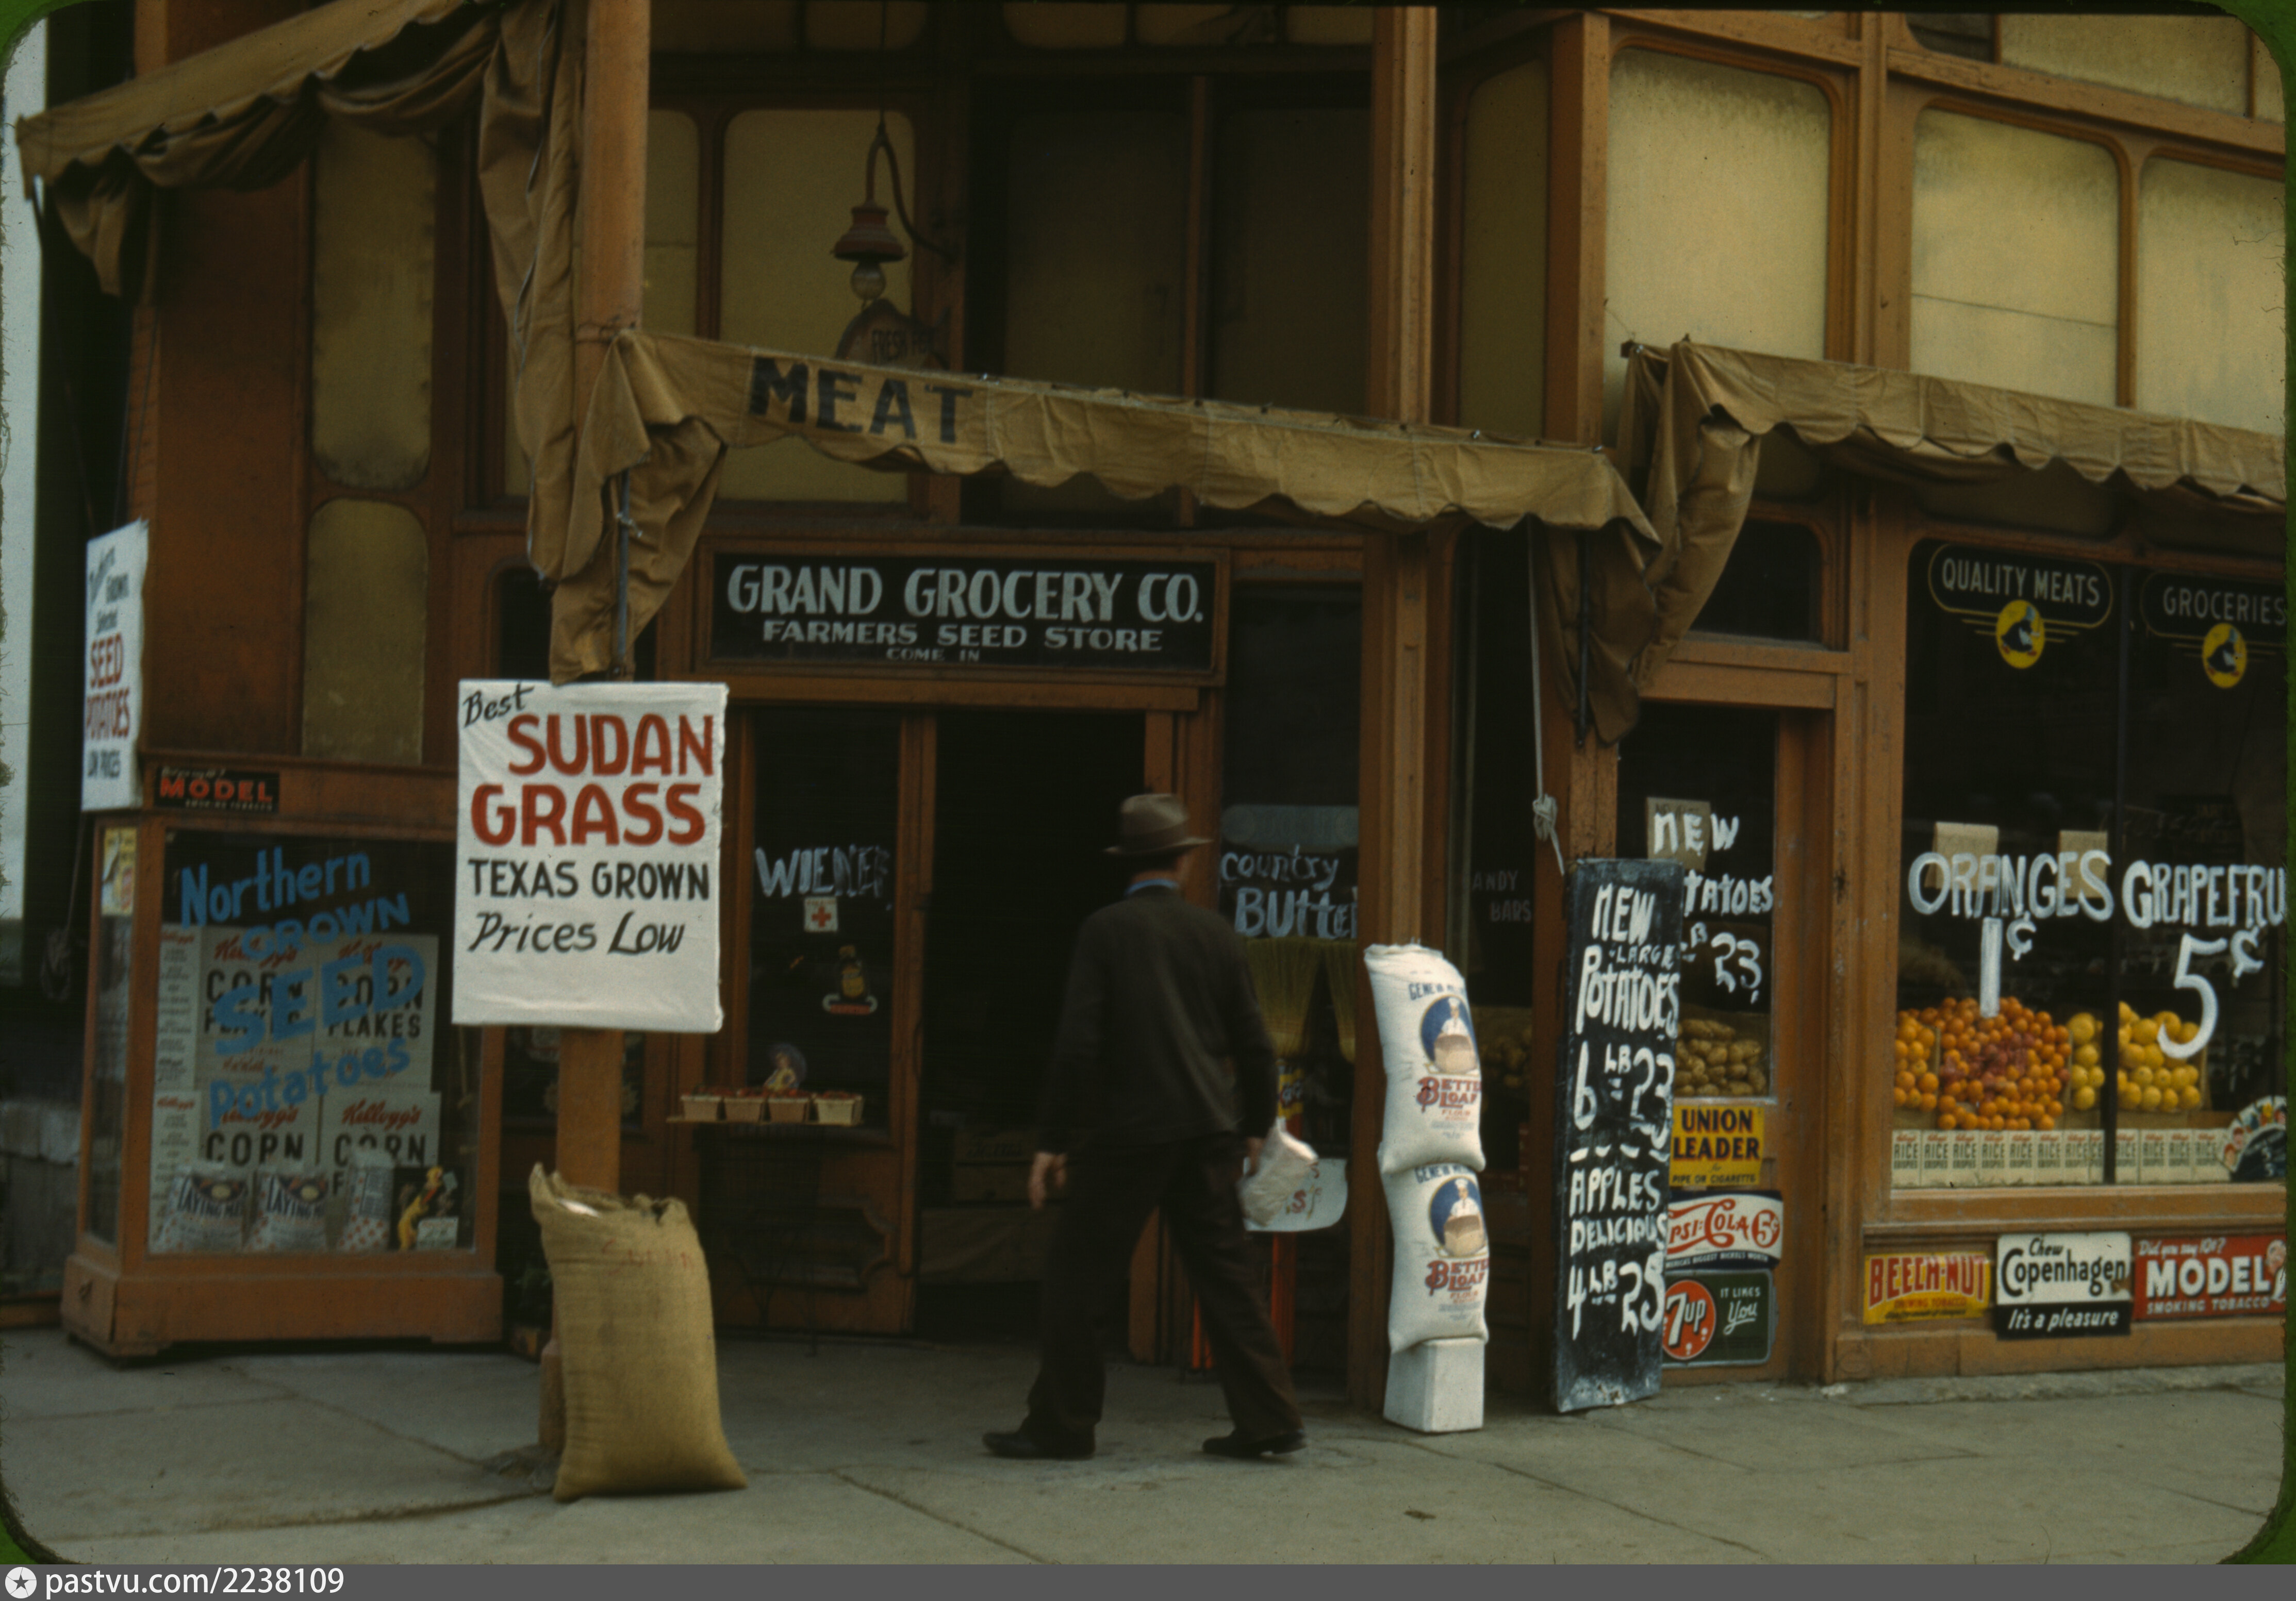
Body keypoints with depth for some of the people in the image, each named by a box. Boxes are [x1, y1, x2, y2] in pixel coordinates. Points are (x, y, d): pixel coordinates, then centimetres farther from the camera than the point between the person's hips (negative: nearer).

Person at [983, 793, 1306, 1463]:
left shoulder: (1105, 930, -6)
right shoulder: (1215, 932, 6)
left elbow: (1078, 1042, -11)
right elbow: (1253, 1043, 11)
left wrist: (1052, 1140, -6)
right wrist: (1256, 1126, 24)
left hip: (1127, 1132, -5)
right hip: (1206, 1133, 5)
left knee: (1080, 1277, 5)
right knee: (1227, 1276, 10)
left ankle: (1060, 1424, 9)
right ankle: (1268, 1419, 9)